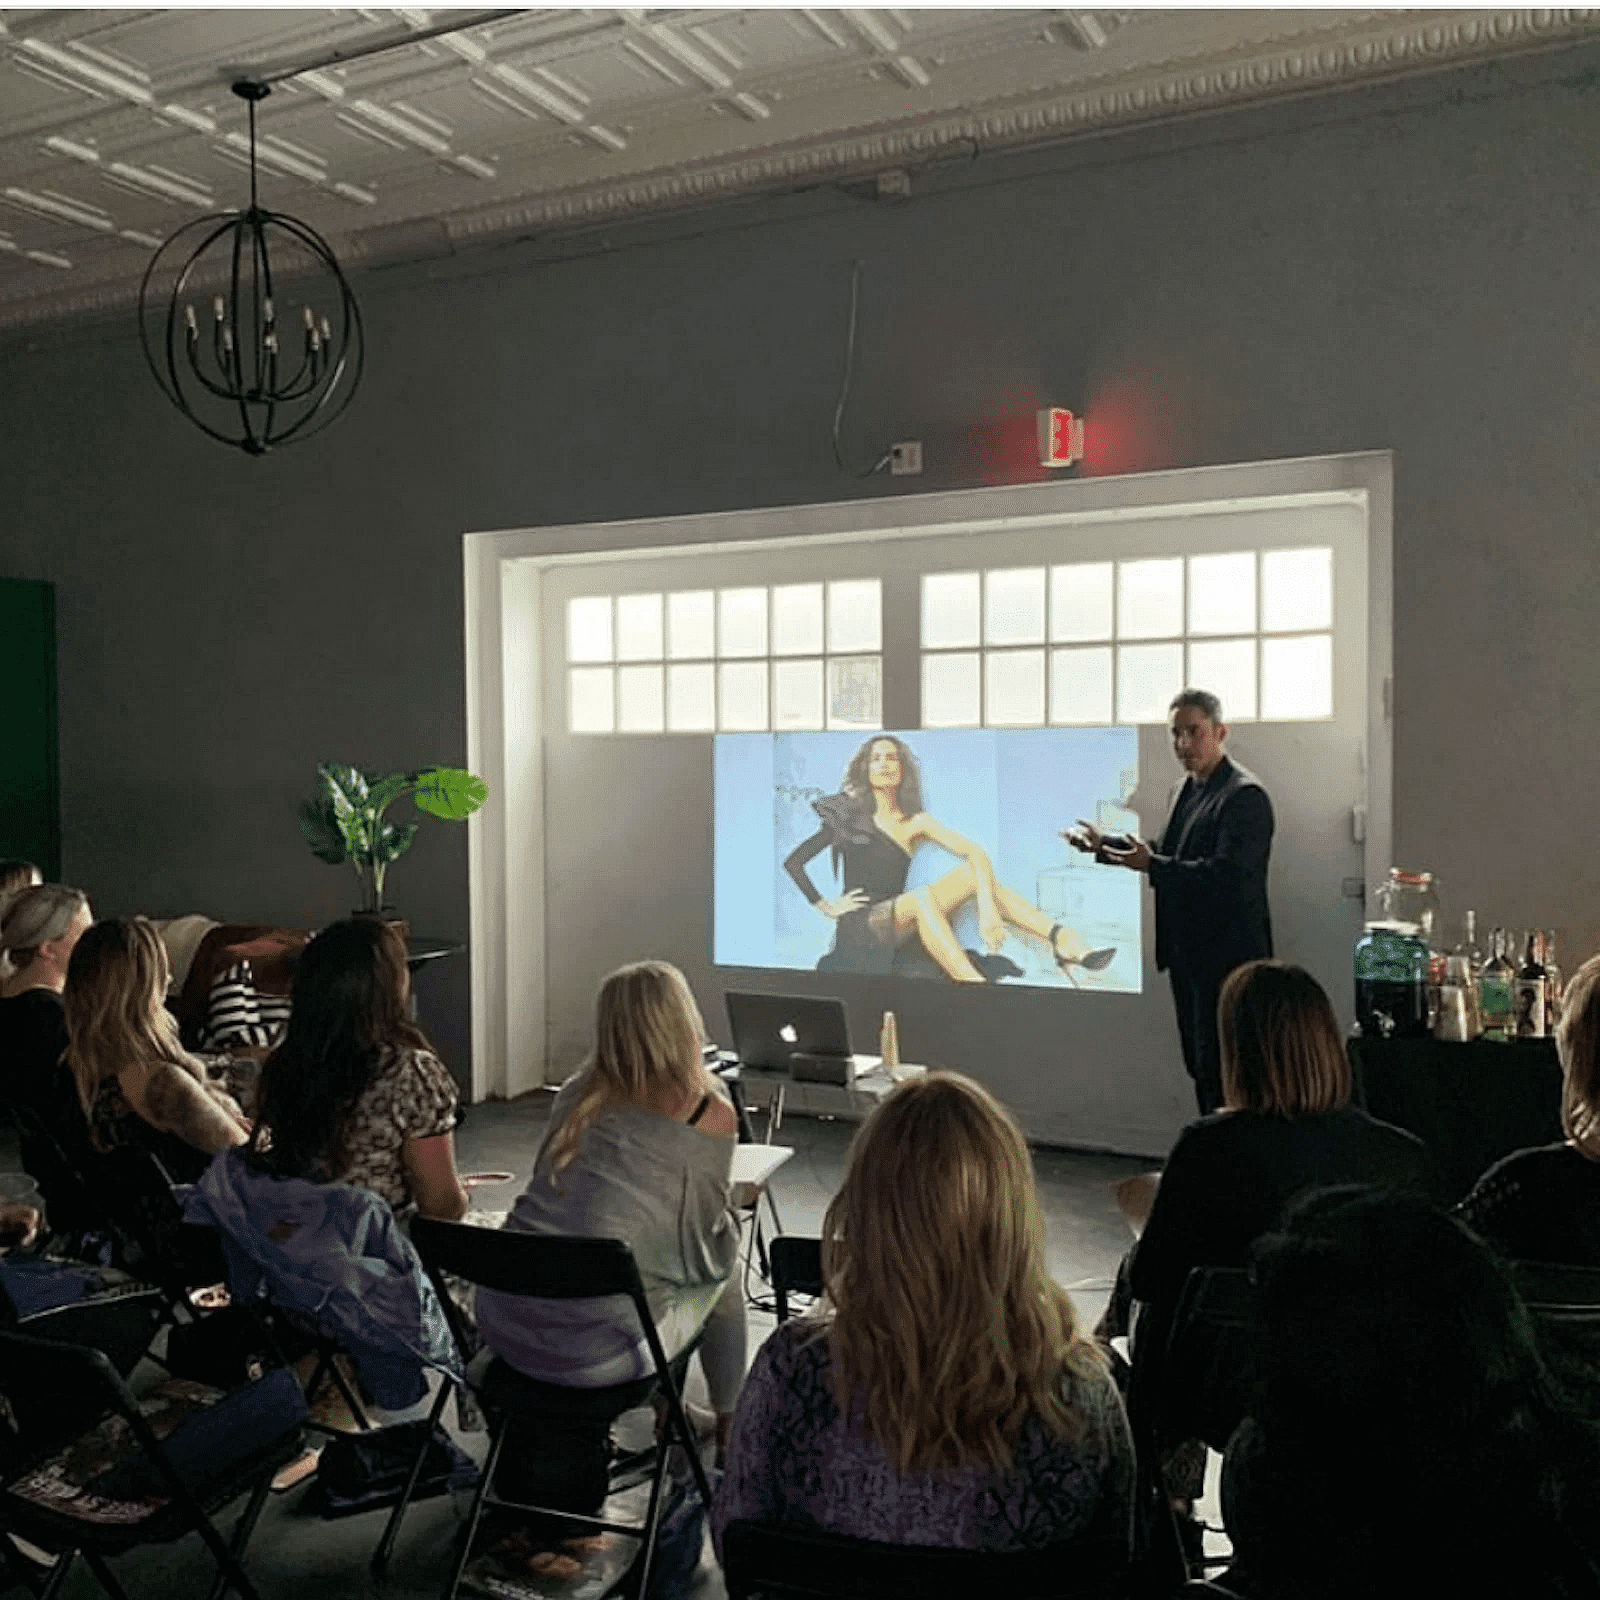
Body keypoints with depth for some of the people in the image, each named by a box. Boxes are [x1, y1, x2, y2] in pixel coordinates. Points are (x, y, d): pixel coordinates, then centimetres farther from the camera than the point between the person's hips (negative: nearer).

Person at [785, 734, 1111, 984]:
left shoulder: (915, 822, 10)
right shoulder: (848, 815, 6)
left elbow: (976, 853, -5)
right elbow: (793, 862, 6)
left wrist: (987, 906, -23)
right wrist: (827, 907, -3)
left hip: (896, 925, 4)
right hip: (860, 927, -4)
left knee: (973, 873, -13)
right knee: (921, 897, -35)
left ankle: (1062, 939, -26)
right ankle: (976, 986, -53)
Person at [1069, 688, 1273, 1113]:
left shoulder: (1245, 795, -16)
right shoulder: (1186, 790, 14)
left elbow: (1225, 874, -25)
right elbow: (1167, 853, 21)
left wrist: (1152, 866, -30)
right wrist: (1104, 845, 12)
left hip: (1227, 957, -9)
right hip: (1190, 954, 9)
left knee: (1221, 1071, -6)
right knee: (1199, 1065, 17)